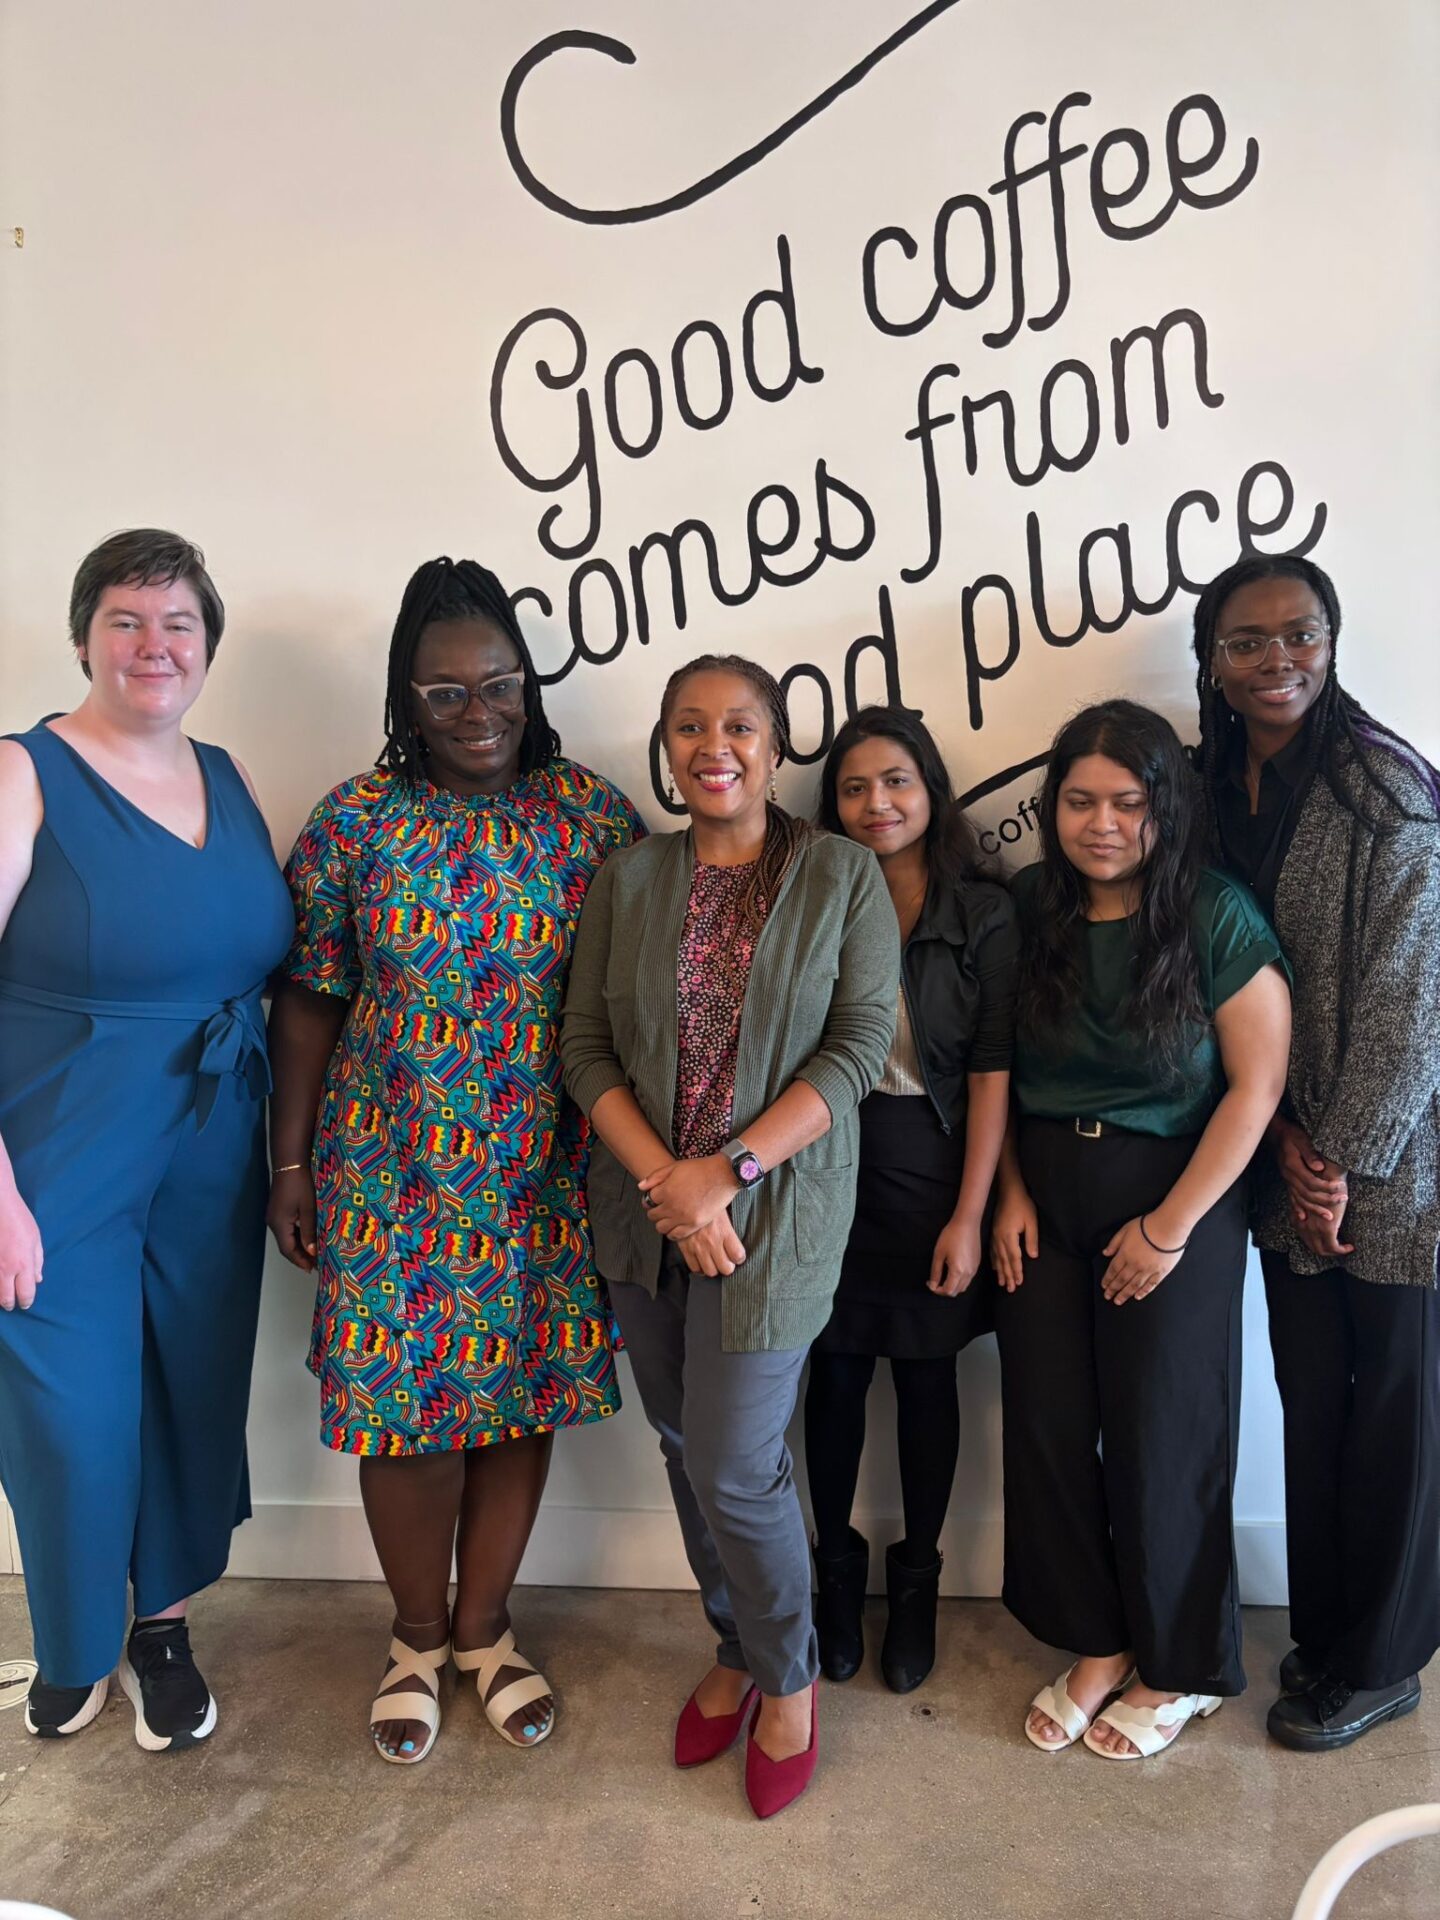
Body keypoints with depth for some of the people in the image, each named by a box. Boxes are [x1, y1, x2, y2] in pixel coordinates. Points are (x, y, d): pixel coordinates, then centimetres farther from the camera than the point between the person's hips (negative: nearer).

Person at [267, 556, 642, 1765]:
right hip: (393, 1173, 0)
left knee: (524, 1394, 11)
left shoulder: (596, 815, -3)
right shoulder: (354, 821, -3)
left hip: (548, 1176, 1)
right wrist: (292, 1165, 2)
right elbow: (310, 1001, 2)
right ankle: (419, 1637, 33)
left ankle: (484, 1628, 35)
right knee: (402, 1401, 7)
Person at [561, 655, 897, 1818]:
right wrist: (664, 1180, -13)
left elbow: (861, 1045, -10)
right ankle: (736, 1652, 40)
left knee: (734, 1467, -1)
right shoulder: (628, 881, 3)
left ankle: (788, 1677, 28)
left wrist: (730, 1168, -17)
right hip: (647, 1211, 4)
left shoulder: (842, 876, -4)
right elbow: (587, 1046, 0)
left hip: (775, 1208, -3)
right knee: (686, 1448, 16)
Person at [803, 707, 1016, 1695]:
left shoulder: (984, 914, -4)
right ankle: (838, 1572, 31)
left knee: (927, 1382, 11)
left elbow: (992, 1071, -7)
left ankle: (916, 1581, 31)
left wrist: (969, 1214, -10)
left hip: (932, 1181, -1)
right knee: (836, 1379, 10)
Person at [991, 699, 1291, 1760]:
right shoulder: (1031, 908, -1)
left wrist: (1170, 1226, -12)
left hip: (1174, 1201, -4)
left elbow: (1256, 1085, -11)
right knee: (1047, 1424, 8)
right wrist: (1011, 1191, -2)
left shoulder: (1218, 917, -12)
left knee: (1162, 1437, 6)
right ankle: (1097, 1643, 31)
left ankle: (1179, 1669, 30)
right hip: (1045, 1201, 4)